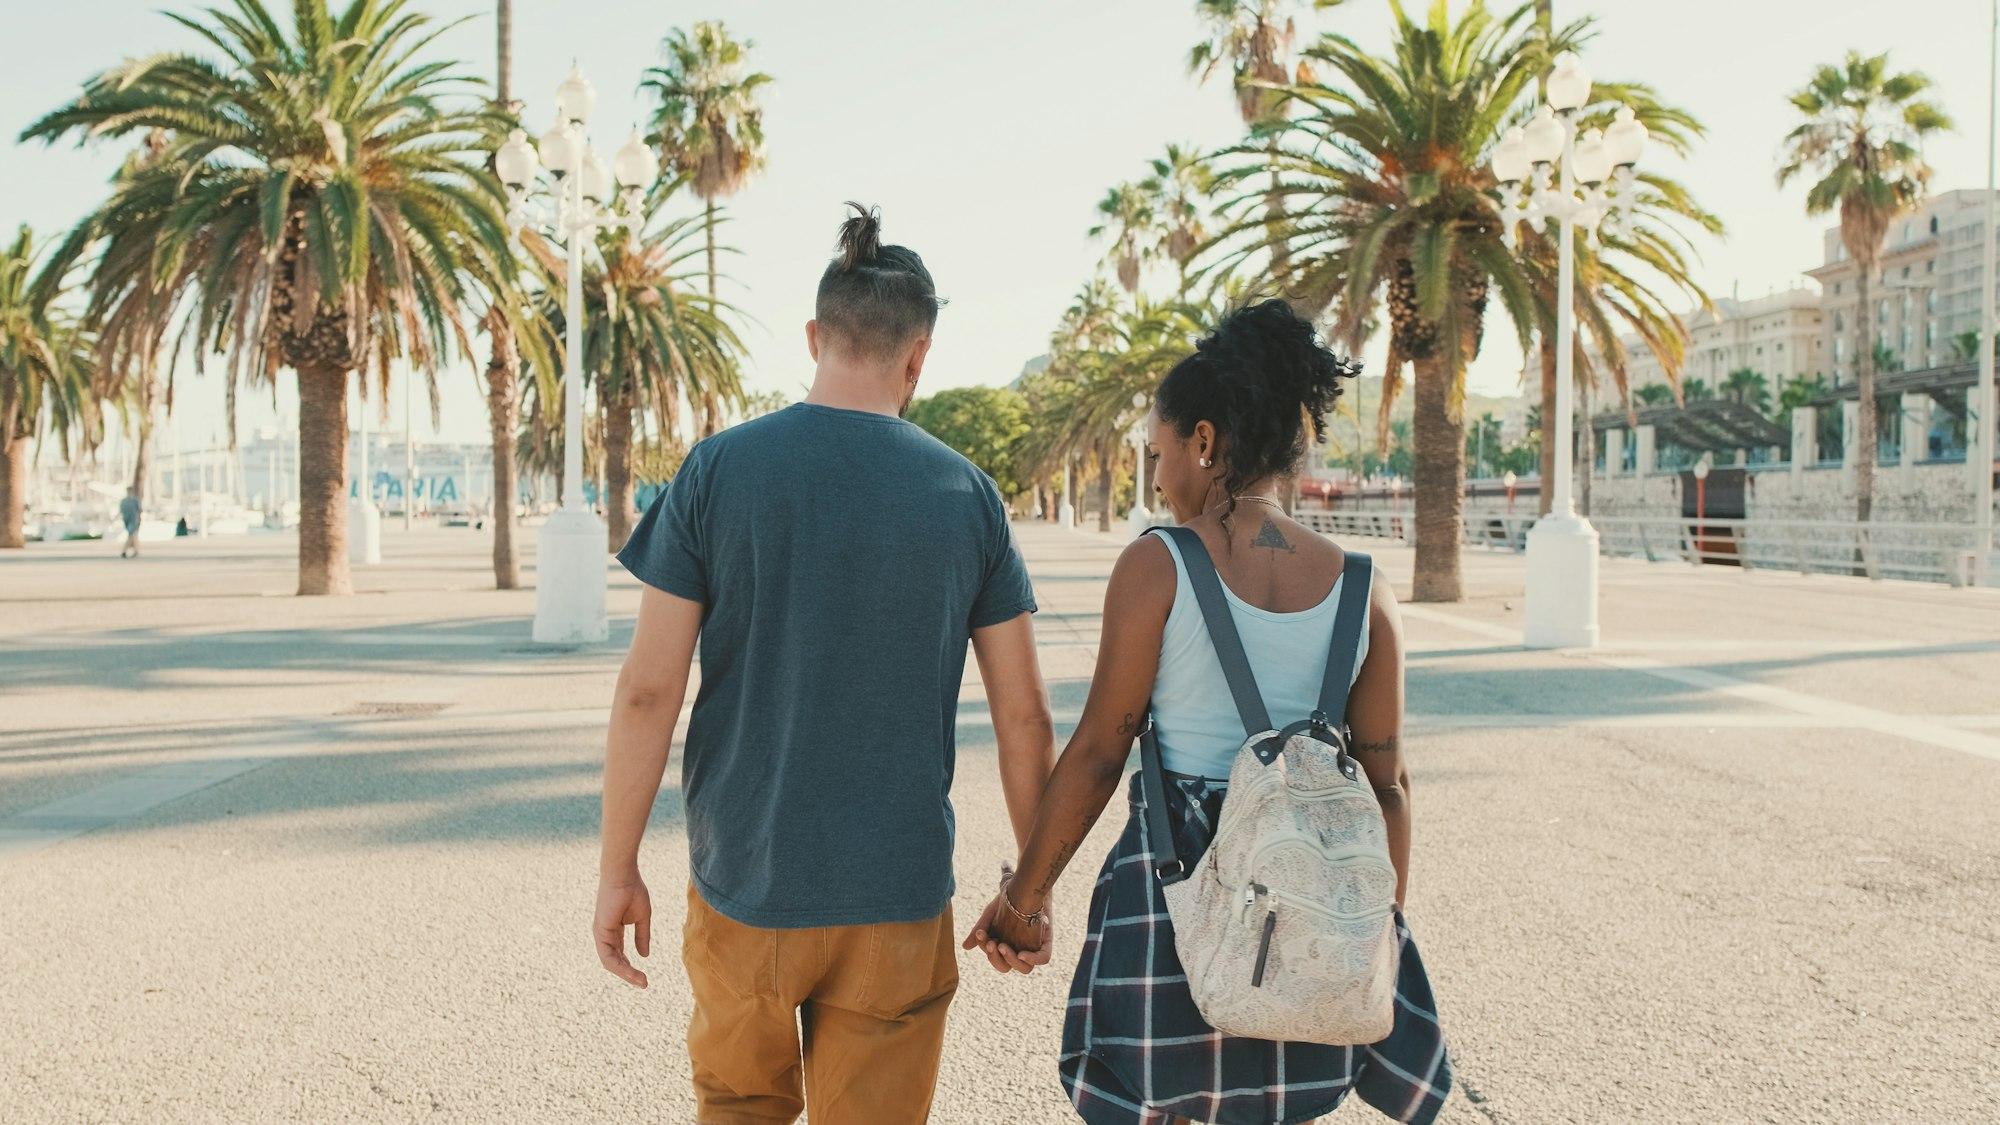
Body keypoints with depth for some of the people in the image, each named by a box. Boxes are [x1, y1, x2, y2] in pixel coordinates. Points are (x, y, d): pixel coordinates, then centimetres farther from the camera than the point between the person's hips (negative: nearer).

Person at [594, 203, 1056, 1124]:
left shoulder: (717, 471, -6)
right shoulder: (967, 496, -3)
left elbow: (648, 690, -8)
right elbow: (1023, 716, -1)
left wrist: (617, 868, 2)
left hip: (743, 884, 0)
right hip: (897, 895, 0)